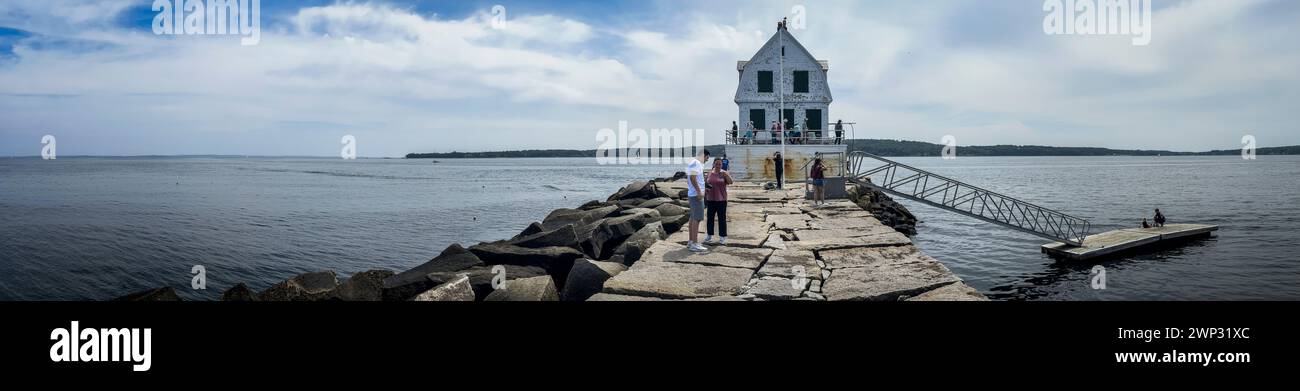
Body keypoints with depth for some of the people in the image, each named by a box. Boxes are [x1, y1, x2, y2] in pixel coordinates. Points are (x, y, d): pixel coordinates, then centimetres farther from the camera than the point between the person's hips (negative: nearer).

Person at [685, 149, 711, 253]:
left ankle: (690, 242, 19)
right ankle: (694, 244, -11)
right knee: (696, 219, -10)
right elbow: (693, 178, -23)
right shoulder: (695, 163, -14)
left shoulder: (697, 163, 18)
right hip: (696, 194, -11)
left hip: (693, 194, 11)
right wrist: (699, 191, -24)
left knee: (693, 218, 14)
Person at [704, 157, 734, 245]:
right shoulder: (709, 174, 7)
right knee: (710, 218, 10)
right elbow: (705, 184, 16)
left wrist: (726, 174, -33)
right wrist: (706, 189, -3)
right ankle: (709, 236, 21)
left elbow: (730, 182, -18)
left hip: (721, 199, -4)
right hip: (710, 199, 4)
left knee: (722, 218, 0)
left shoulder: (724, 173, -3)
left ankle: (722, 237, 7)